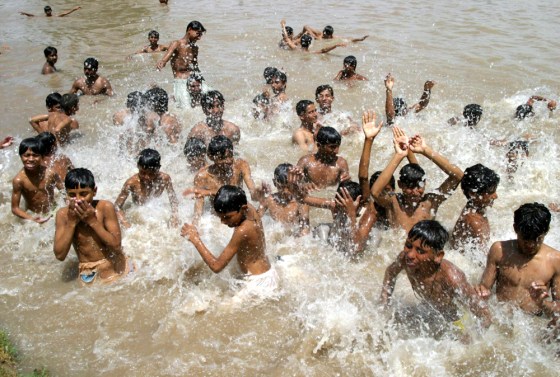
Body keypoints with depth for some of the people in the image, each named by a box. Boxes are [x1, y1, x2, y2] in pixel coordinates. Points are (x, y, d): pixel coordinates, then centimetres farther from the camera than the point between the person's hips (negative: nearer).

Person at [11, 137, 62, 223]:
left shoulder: (50, 173, -13)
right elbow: (15, 208, -12)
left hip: (53, 213, 1)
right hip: (33, 215, -1)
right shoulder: (19, 180, -17)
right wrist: (31, 219, -28)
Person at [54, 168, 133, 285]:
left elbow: (116, 245, -17)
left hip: (115, 267, -1)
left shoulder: (105, 207, -13)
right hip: (88, 275, 1)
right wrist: (71, 223, -18)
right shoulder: (63, 214, -7)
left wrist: (93, 221, -21)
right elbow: (60, 255, -12)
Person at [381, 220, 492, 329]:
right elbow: (391, 272, -2)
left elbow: (484, 314, -34)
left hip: (453, 322, -4)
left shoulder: (451, 277, -44)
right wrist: (384, 306, -3)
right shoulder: (405, 258, -28)